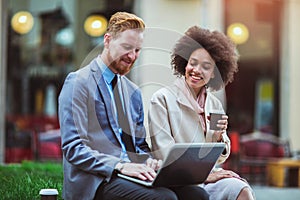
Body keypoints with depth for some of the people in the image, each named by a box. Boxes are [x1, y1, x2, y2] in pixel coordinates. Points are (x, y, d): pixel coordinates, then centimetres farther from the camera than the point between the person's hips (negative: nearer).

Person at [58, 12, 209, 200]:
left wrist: (148, 161, -1)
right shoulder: (78, 83, -3)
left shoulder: (133, 92, 20)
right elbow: (73, 148, -11)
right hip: (95, 182, -7)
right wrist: (120, 166, -22)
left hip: (130, 175, 7)